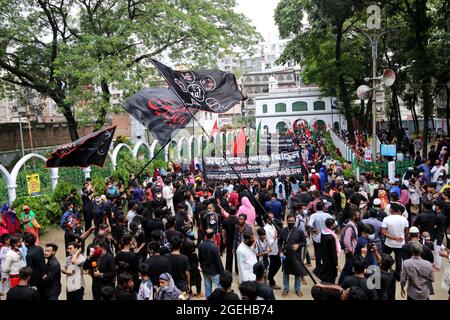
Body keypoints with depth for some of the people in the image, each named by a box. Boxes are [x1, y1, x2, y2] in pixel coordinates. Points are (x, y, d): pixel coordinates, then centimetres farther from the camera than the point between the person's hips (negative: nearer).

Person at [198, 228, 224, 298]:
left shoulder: (200, 245, -7)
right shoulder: (214, 247, -26)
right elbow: (218, 261, -19)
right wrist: (222, 272, -8)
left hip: (205, 271, 6)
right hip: (214, 272, -6)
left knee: (207, 287, 16)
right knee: (219, 288, 7)